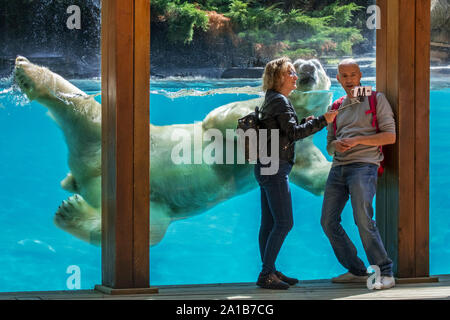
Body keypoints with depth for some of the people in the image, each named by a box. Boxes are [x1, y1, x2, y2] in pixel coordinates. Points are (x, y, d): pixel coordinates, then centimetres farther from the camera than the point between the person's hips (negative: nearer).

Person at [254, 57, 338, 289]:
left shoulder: (272, 101, 19)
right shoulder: (279, 101, -11)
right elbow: (293, 133, -17)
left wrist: (305, 123, 14)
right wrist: (321, 121, -15)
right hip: (274, 167, -10)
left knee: (269, 223, 11)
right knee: (284, 222, -10)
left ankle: (268, 272, 15)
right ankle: (266, 274, -9)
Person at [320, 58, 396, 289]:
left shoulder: (376, 99, 6)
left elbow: (390, 136, -2)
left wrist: (357, 140, -11)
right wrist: (336, 144, -1)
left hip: (364, 165, -6)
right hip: (338, 167, 6)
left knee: (363, 219, -19)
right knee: (329, 221, 1)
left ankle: (385, 272, -11)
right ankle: (356, 271, 10)